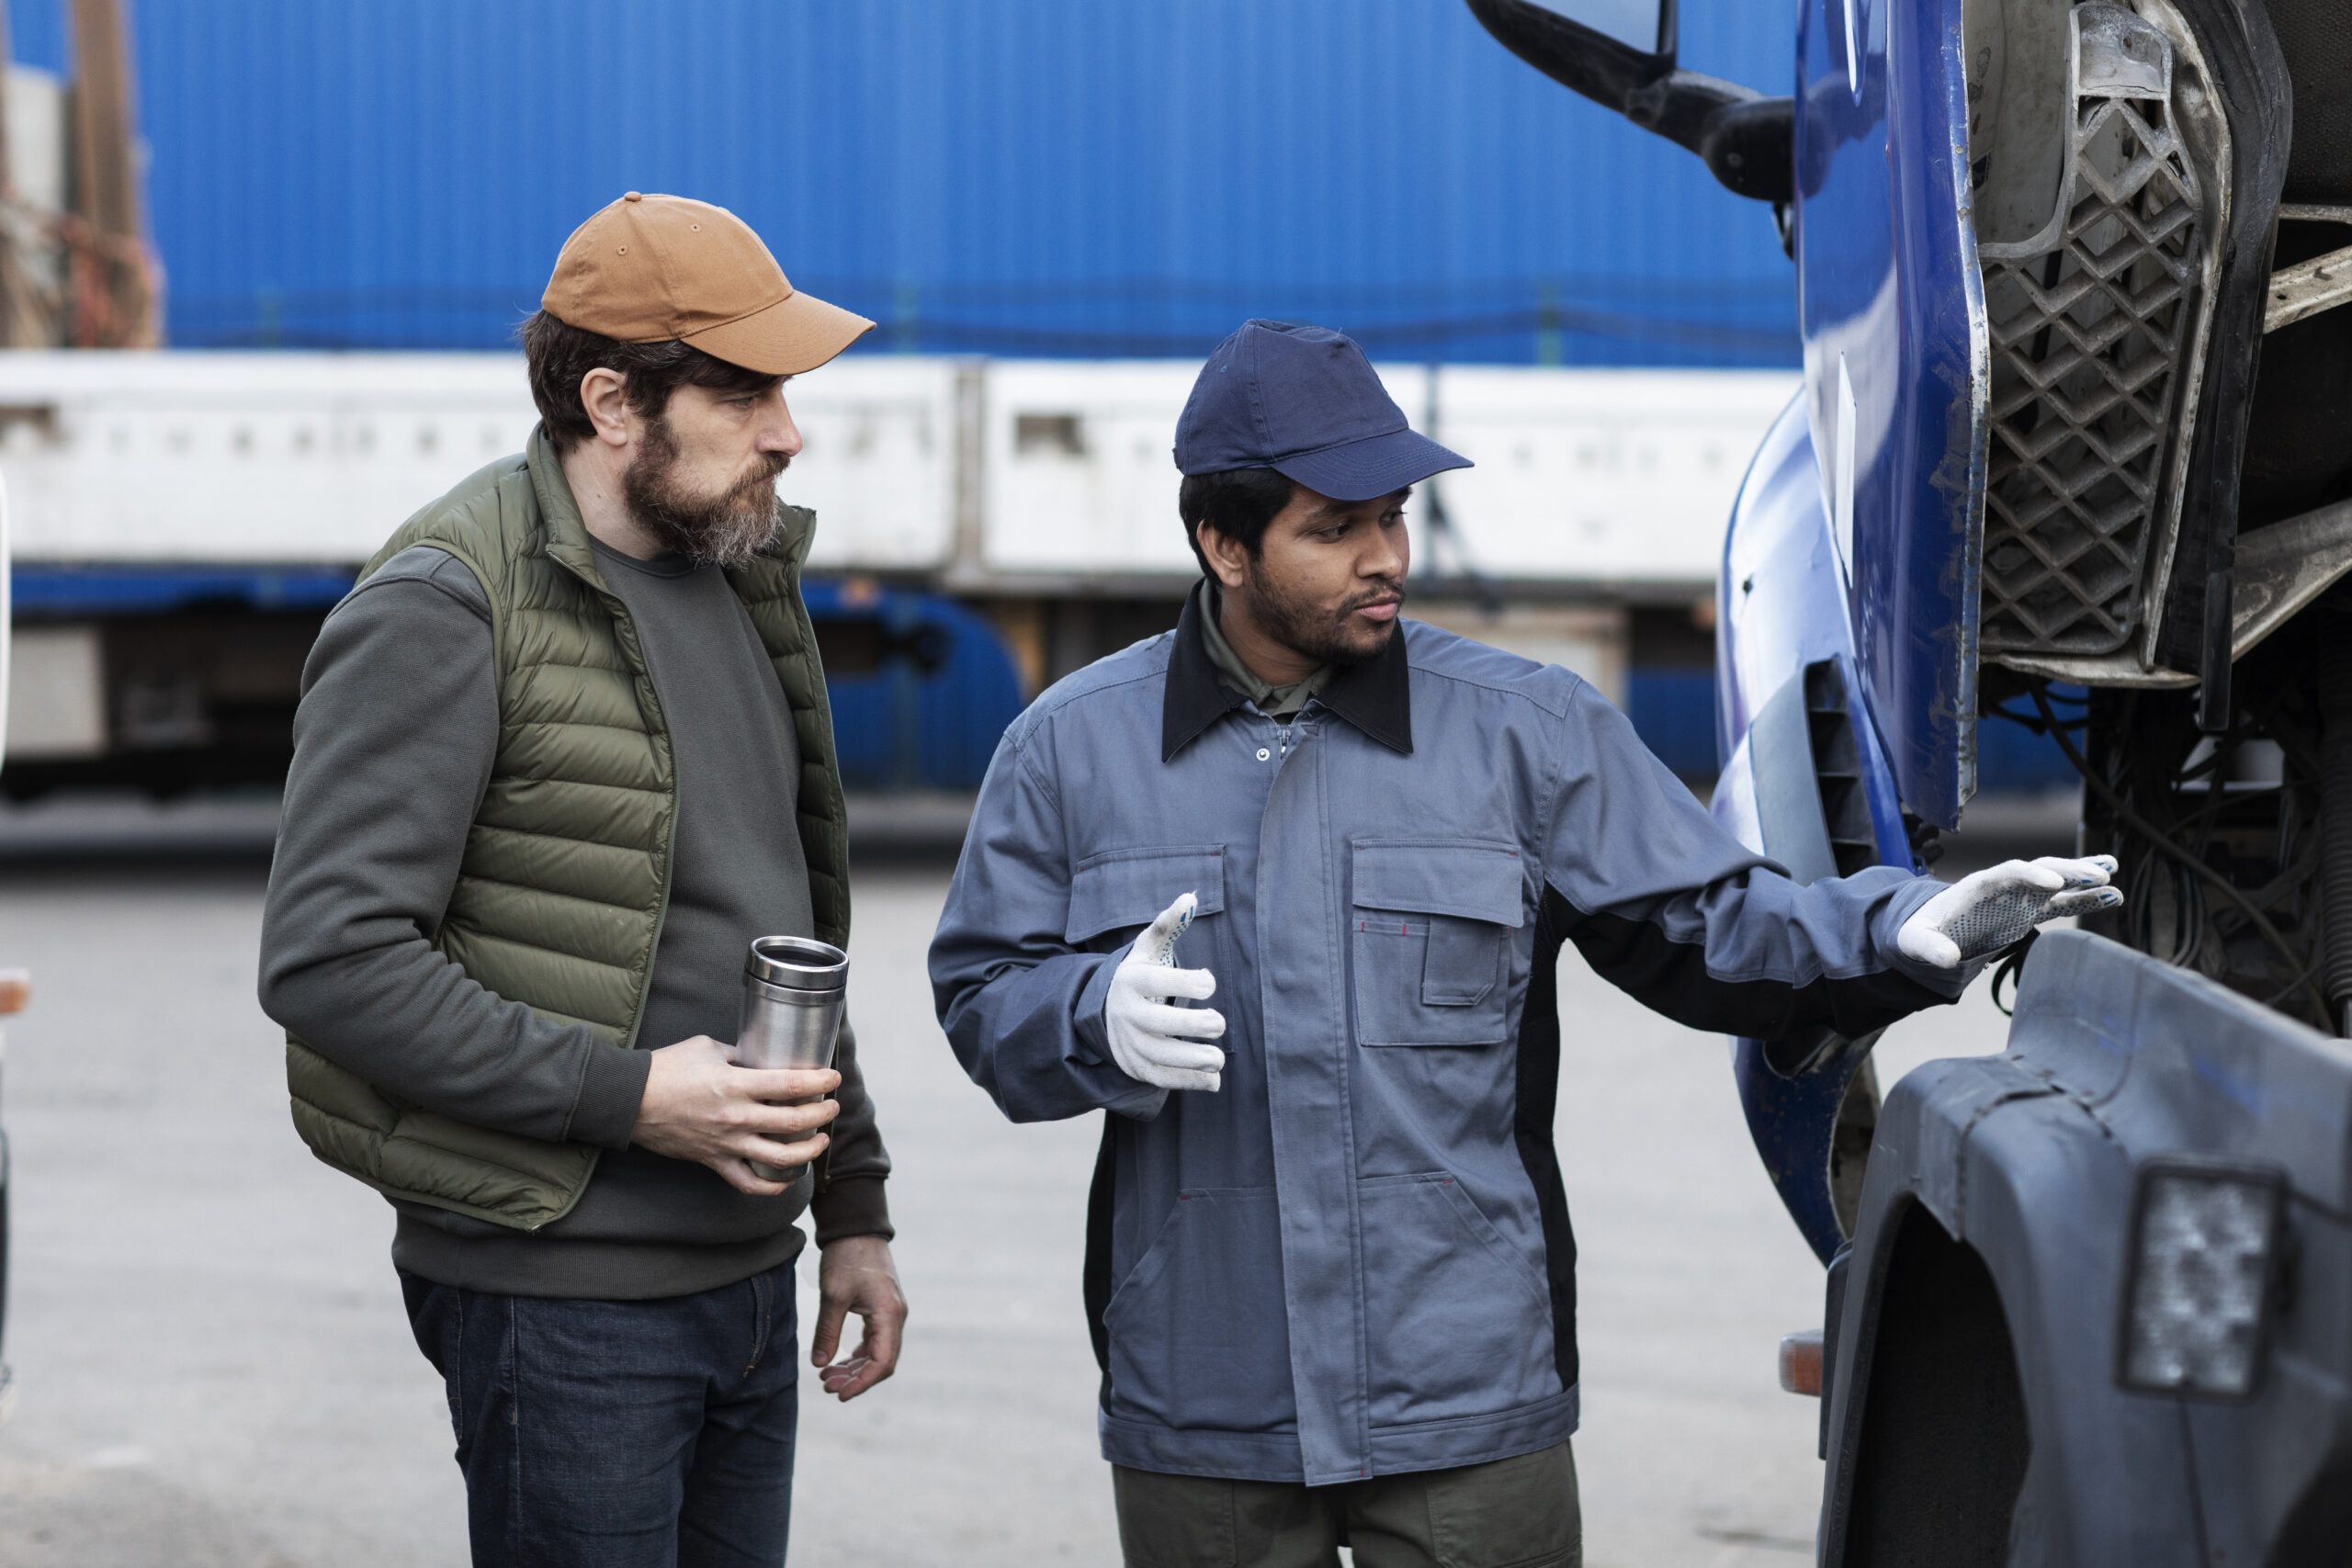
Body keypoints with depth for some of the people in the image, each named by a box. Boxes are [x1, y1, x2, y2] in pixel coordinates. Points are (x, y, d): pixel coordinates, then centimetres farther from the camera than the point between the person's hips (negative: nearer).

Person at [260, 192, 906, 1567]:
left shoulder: (734, 575, 13)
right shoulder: (444, 609, -13)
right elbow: (329, 958, -20)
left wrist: (854, 1204, 19)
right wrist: (627, 1095, -22)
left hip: (745, 1278, 8)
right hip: (562, 1296, -8)